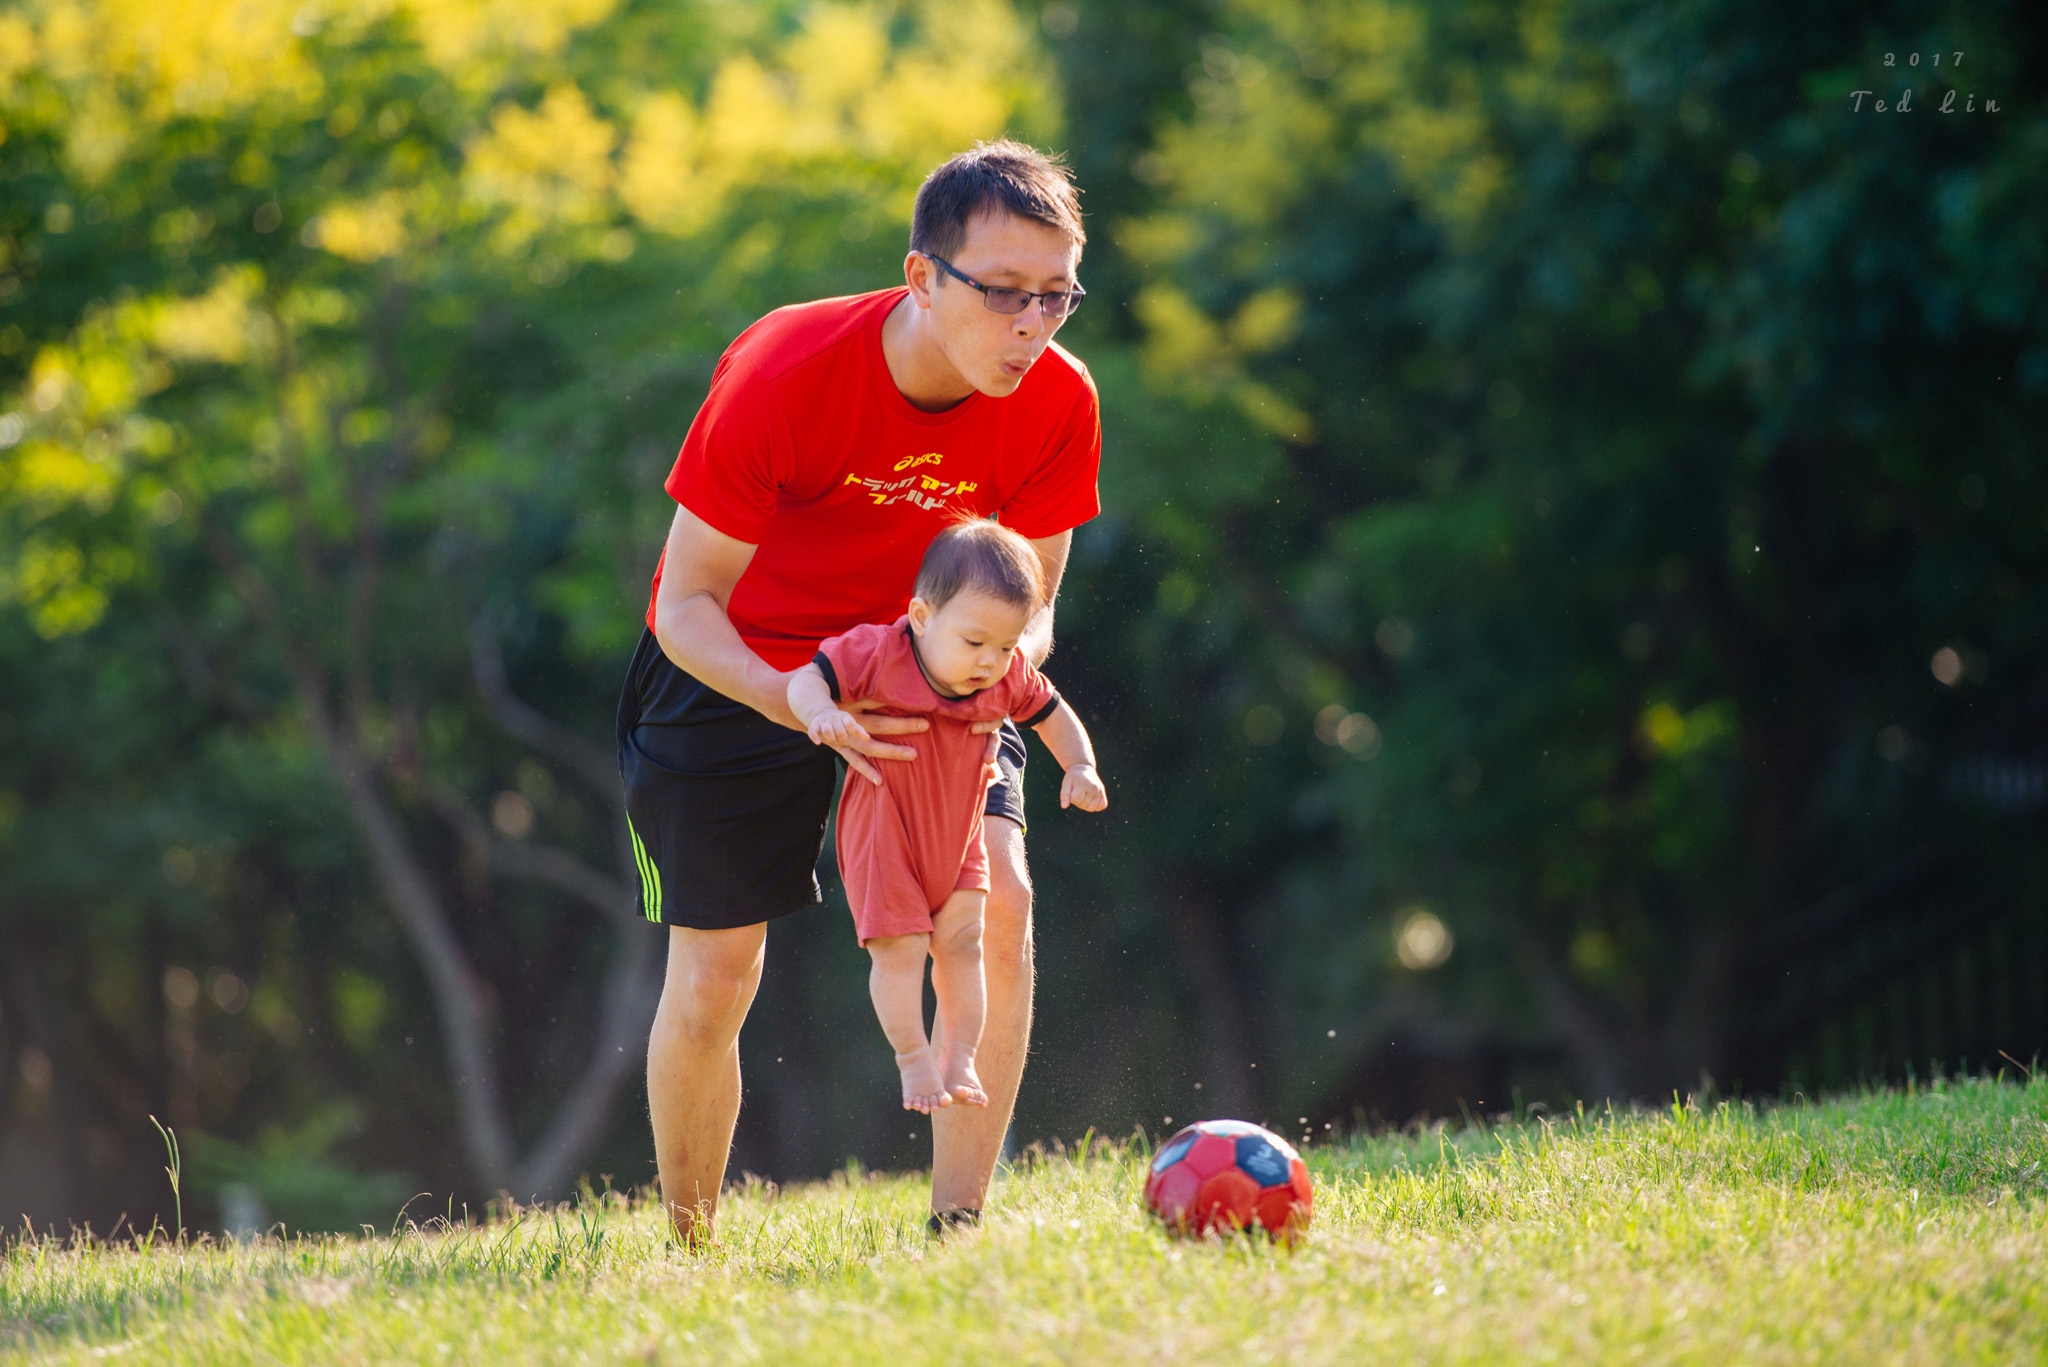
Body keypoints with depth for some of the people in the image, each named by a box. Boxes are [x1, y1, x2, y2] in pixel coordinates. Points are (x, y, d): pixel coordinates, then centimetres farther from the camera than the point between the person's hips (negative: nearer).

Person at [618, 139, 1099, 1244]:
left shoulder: (1057, 402, -20)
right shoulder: (781, 376, -31)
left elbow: (1029, 605, -9)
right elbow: (687, 603, -24)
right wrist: (799, 706, -43)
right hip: (736, 670, -3)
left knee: (998, 901, -21)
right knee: (713, 978, -5)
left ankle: (957, 1230, -12)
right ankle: (687, 1249, 19)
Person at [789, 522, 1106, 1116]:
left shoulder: (1009, 678, -12)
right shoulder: (877, 654, -26)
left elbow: (1054, 715, 6)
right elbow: (807, 679, -25)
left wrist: (1080, 767, -10)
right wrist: (822, 713, -47)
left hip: (957, 834, 4)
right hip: (885, 834, -4)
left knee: (961, 941, 4)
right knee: (900, 946, -7)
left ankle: (958, 1055, 17)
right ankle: (914, 1059, 9)